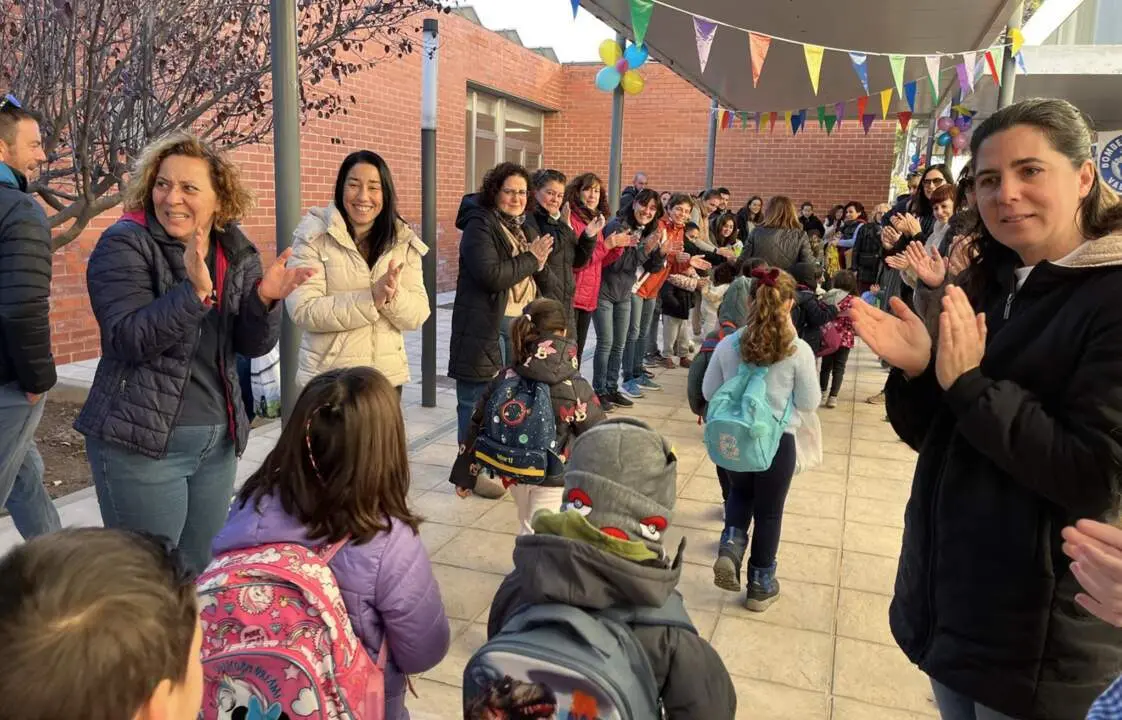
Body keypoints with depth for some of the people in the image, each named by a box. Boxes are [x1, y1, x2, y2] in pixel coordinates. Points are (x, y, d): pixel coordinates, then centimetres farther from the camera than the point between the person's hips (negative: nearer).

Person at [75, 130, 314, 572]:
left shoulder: (237, 253, 4)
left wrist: (265, 300, -19)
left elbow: (254, 345, 1)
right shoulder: (124, 244, -9)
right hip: (140, 440, -5)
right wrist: (195, 291, -33)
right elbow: (128, 339, -20)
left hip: (218, 439, 5)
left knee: (199, 572, 17)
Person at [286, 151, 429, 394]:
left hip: (388, 377, 3)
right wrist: (370, 299, -24)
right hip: (327, 380, -3)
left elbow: (418, 315, -1)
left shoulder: (403, 242, 5)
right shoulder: (314, 237, -6)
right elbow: (302, 310, -16)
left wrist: (393, 296, -21)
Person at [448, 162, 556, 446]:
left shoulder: (526, 230, 18)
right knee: (478, 404, -3)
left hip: (523, 327, 8)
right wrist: (531, 259, -10)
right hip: (487, 330, -8)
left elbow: (547, 283, 16)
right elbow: (491, 274, -23)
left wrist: (540, 263, -7)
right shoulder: (480, 225, -6)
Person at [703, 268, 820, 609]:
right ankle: (760, 584, 28)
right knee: (769, 512, 15)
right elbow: (809, 404, -6)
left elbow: (708, 392, 4)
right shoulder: (798, 350, -14)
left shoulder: (728, 344, -7)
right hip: (777, 440, -2)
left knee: (740, 492, 29)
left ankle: (730, 548, 7)